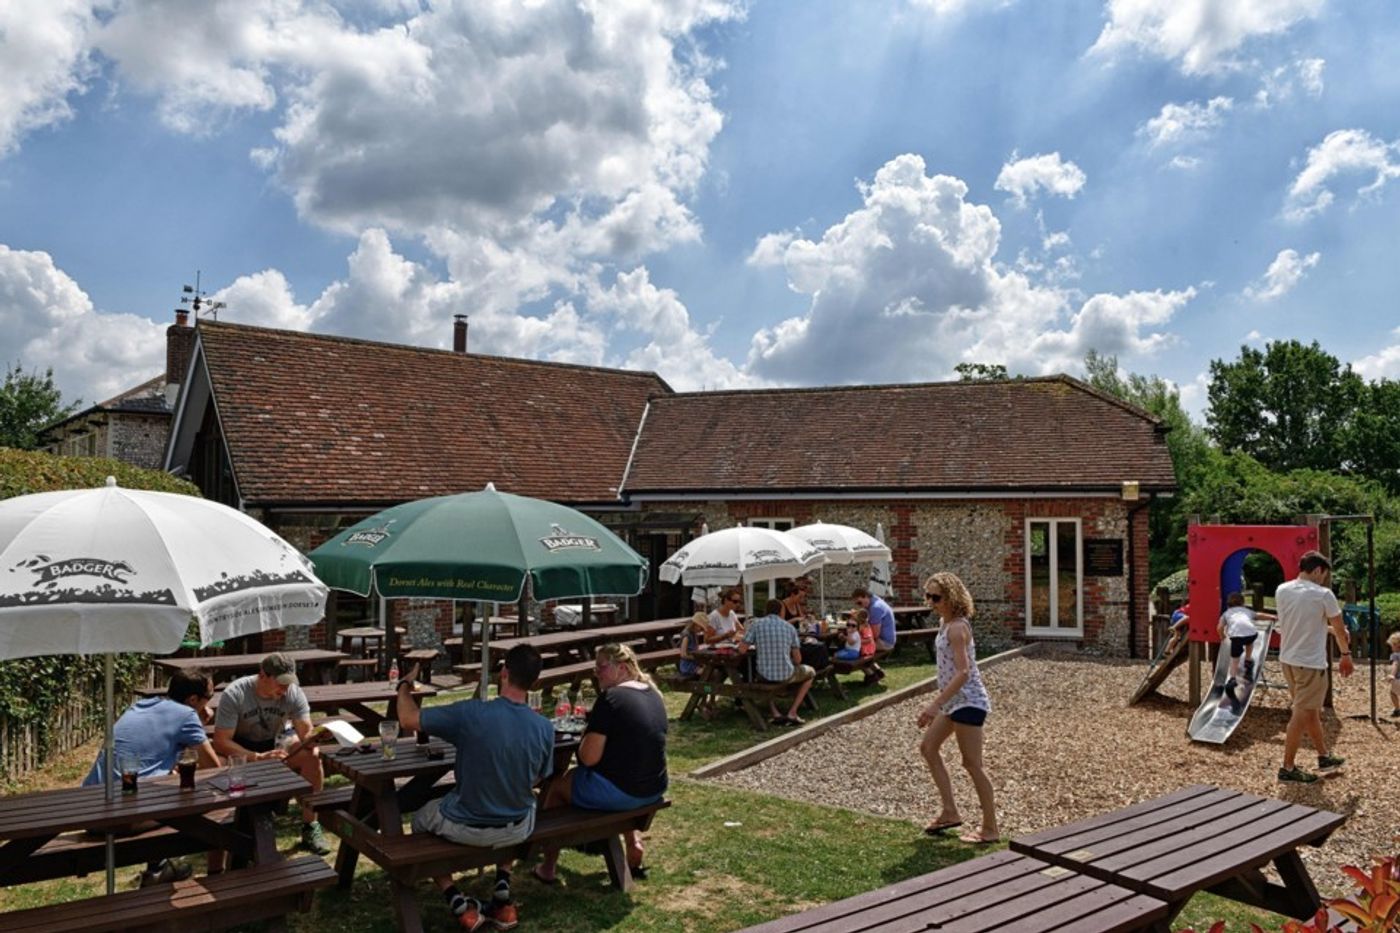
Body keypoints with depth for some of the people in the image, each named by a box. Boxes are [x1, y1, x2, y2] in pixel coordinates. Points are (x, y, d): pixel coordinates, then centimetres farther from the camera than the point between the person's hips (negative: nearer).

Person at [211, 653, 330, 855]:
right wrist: (258, 757, -40)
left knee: (312, 757, -27)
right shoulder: (234, 694, -23)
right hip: (240, 750, -2)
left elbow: (306, 732, -17)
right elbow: (220, 742, -27)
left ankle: (310, 827, -17)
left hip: (276, 746, 3)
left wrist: (312, 742, -43)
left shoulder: (293, 693, -14)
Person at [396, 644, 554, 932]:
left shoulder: (471, 713, -26)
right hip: (517, 831, 3)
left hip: (465, 828, -3)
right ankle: (502, 900, 27)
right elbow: (537, 780, 2)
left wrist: (405, 685, 4)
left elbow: (408, 719, -15)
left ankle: (460, 905, 18)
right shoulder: (545, 728, -15)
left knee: (421, 820, 30)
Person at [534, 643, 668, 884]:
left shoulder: (610, 697, -17)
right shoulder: (654, 695, 7)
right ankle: (634, 842, 26)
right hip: (654, 790, 7)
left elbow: (589, 757, -19)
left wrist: (584, 736, 1)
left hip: (619, 791, -7)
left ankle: (548, 868, 24)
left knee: (559, 785, 17)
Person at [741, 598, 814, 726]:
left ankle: (774, 713, 19)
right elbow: (797, 659, 2)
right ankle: (792, 713, 18)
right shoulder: (790, 627, 0)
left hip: (764, 675, 1)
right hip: (786, 675, -1)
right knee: (810, 673, 30)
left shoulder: (756, 624, -3)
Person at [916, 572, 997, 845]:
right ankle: (949, 811, 23)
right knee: (928, 747, 17)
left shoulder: (957, 627, -20)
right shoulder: (945, 622, 10)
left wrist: (935, 705, -29)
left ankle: (990, 828, 9)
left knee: (972, 764, -3)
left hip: (968, 701, -11)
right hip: (955, 701, 11)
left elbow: (963, 672, -27)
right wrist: (938, 703, 20)